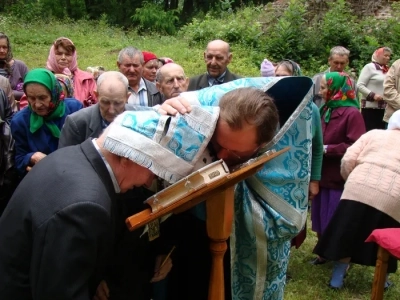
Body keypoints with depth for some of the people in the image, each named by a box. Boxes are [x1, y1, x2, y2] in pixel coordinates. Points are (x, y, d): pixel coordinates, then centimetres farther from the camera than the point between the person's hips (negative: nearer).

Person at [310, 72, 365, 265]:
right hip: (323, 175, 7)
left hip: (340, 178, -7)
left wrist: (327, 149, -18)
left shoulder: (352, 113, -14)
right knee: (320, 219, 14)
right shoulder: (325, 110, 10)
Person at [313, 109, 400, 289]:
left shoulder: (374, 134, 18)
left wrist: (351, 180, 23)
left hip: (360, 190, 0)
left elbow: (348, 160, 8)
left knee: (348, 234, 10)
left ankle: (337, 278, 18)